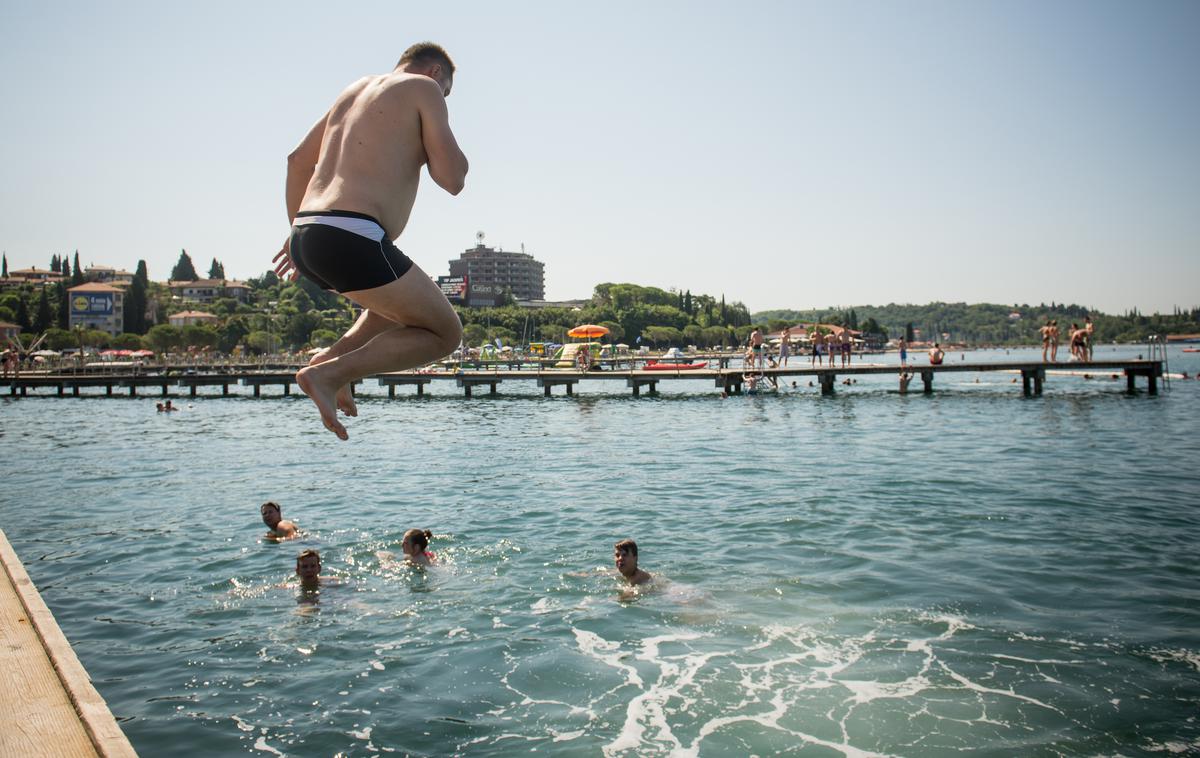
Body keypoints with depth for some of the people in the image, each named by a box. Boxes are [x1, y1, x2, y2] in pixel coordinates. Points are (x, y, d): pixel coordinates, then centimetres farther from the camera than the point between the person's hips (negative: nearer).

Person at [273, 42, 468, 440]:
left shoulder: (356, 89, 27)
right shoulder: (424, 87, 5)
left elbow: (298, 160, 29)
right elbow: (452, 179, -4)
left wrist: (299, 236, 34)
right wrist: (435, 140, 17)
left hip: (306, 240, 9)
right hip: (351, 239, -9)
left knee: (403, 302, 32)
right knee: (445, 333, 4)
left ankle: (336, 354, 9)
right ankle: (329, 373, -8)